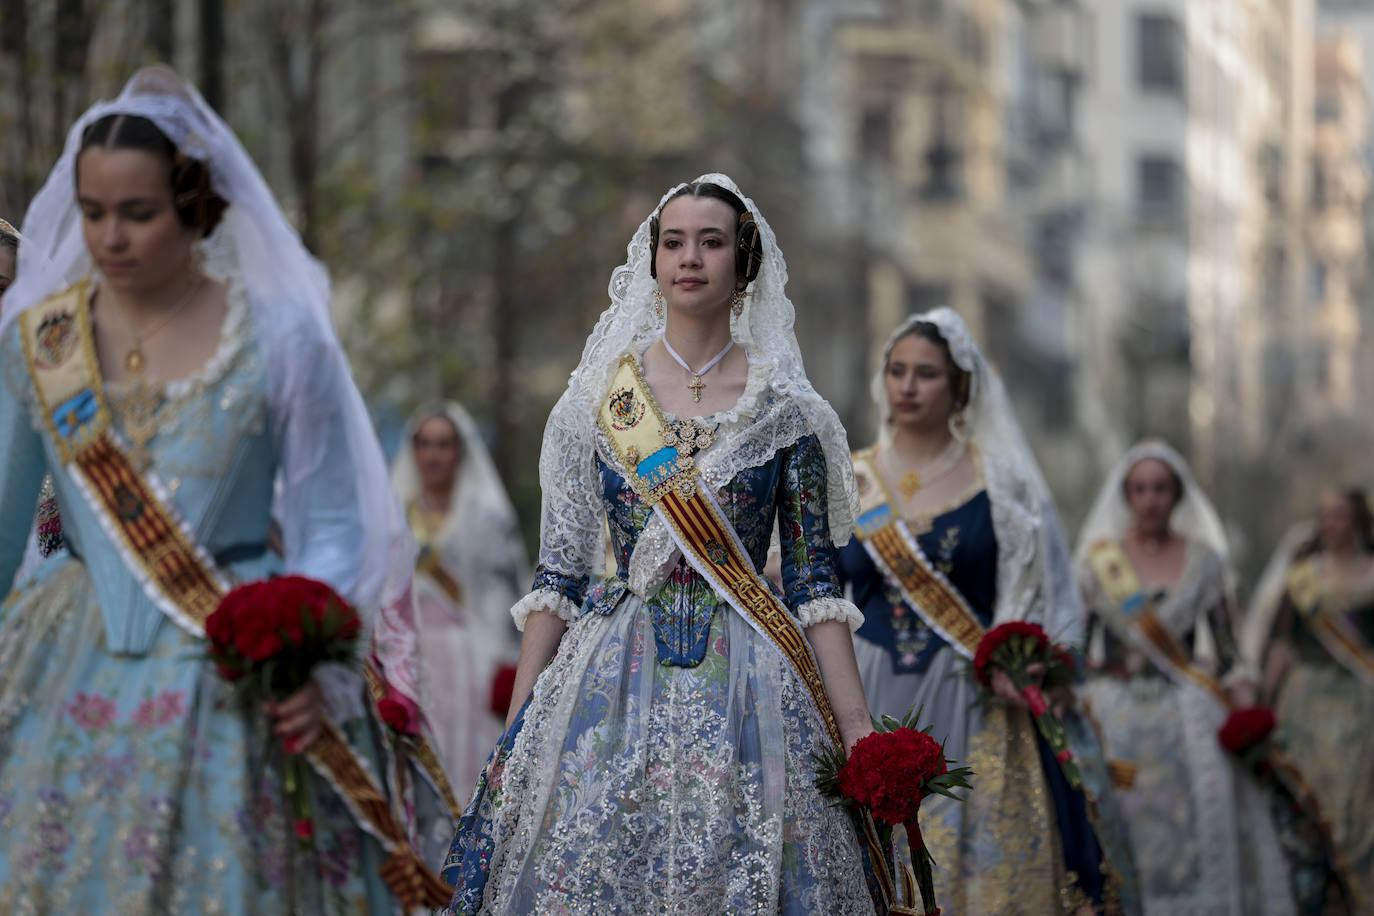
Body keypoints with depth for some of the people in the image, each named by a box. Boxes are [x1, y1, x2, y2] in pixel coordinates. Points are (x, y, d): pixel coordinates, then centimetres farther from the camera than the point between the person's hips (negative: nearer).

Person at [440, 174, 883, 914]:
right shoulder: (599, 395, 5)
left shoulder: (782, 407, 3)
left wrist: (858, 728, -6)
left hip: (747, 686, -1)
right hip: (611, 683, 1)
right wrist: (517, 722, -2)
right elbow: (558, 572, 5)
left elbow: (813, 582, 2)